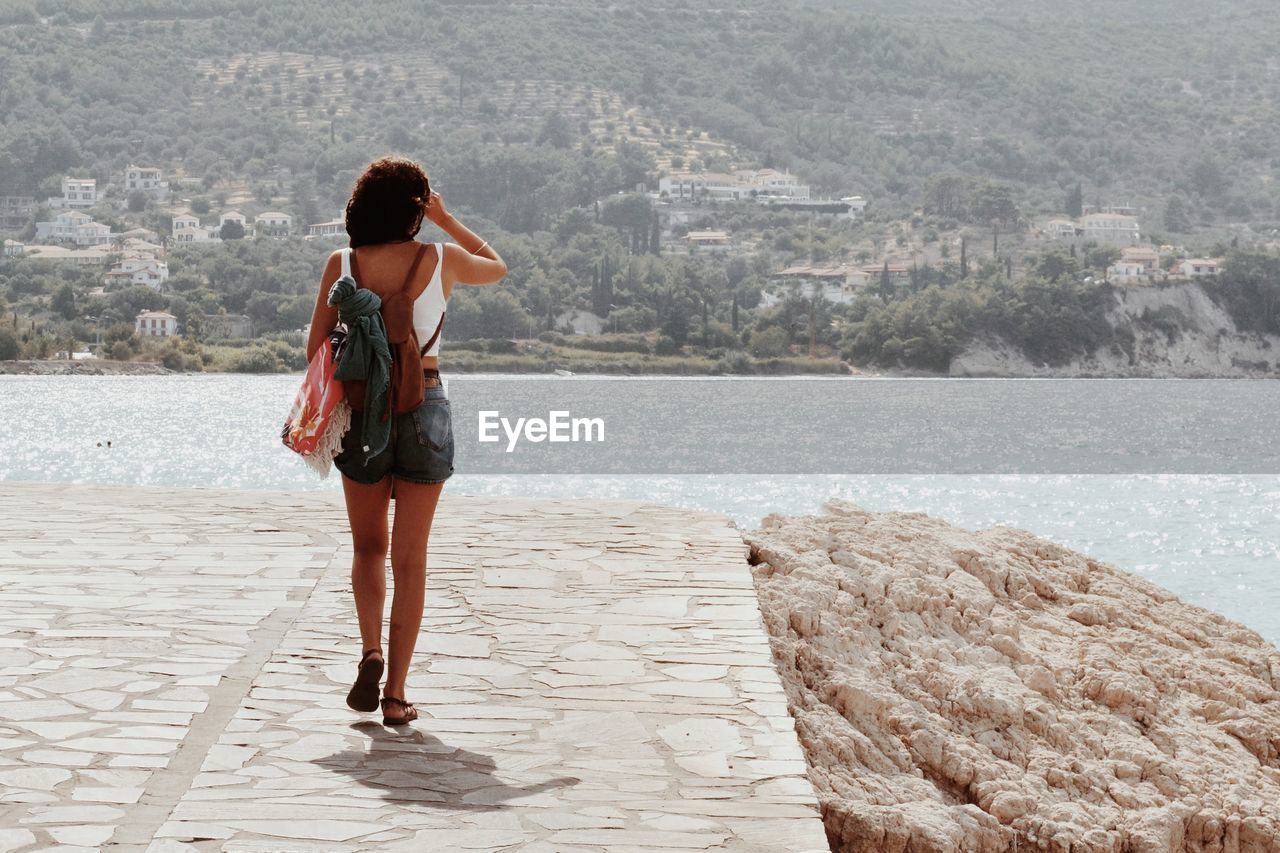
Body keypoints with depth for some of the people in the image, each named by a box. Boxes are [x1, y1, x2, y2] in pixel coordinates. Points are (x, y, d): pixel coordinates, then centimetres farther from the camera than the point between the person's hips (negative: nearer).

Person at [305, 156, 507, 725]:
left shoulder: (342, 265, -4)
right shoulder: (442, 260, -4)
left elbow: (316, 347, 0)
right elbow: (497, 268, 18)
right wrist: (447, 220, 22)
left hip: (361, 412, 1)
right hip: (425, 411, 0)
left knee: (368, 547, 19)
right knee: (410, 559, 6)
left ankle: (370, 650, -6)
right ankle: (395, 694, 6)